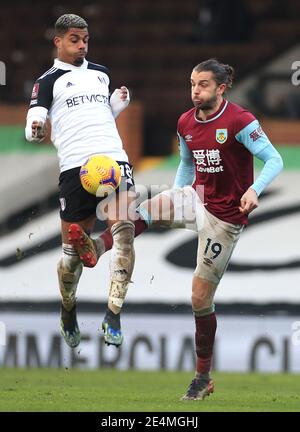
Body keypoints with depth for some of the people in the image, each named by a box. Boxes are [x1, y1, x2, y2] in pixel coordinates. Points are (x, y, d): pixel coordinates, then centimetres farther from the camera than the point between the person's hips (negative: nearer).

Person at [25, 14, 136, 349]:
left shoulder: (101, 74, 22)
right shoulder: (48, 81, 8)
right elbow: (32, 127, 0)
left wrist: (120, 102, 13)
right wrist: (35, 130, -24)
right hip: (75, 165, -3)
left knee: (124, 229, -19)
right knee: (74, 247, 2)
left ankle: (113, 315, -19)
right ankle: (68, 311, 28)